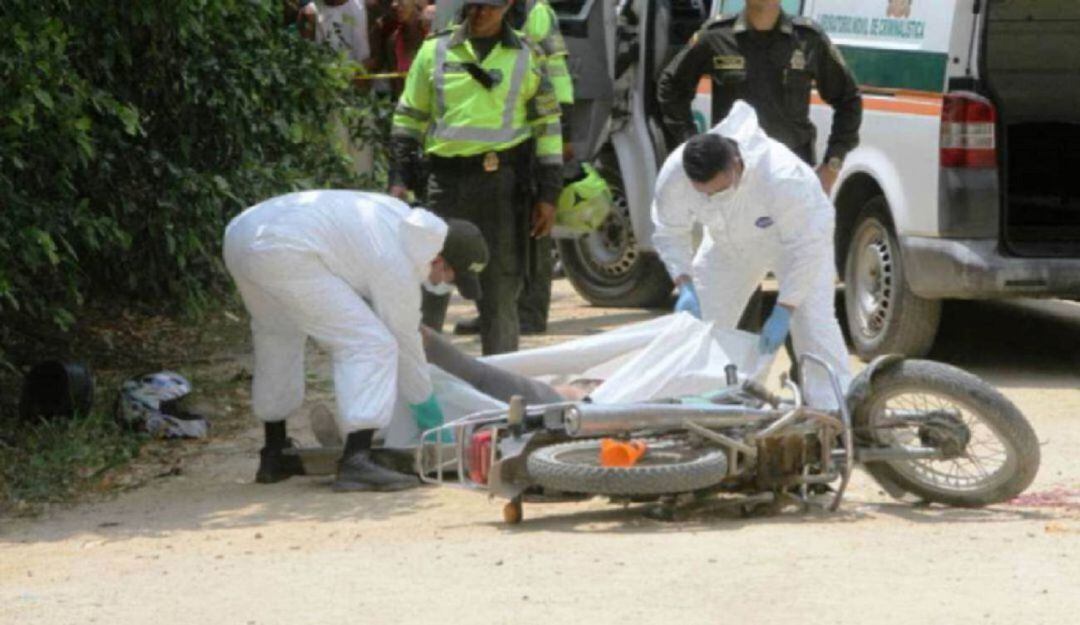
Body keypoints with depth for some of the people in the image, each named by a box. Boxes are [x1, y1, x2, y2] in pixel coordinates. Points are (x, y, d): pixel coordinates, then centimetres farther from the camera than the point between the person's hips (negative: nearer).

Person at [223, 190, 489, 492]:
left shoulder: (399, 215, 20)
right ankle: (356, 461, -19)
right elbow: (404, 346, 4)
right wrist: (430, 417, 16)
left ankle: (274, 456, 39)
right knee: (369, 345, -9)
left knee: (276, 336, 30)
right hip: (283, 252, -10)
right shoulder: (397, 268, -5)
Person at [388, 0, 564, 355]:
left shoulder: (528, 58, 9)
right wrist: (399, 180, 4)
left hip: (506, 183, 0)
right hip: (448, 179, 0)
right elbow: (408, 119, 13)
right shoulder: (435, 51, 9)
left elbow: (548, 126, 10)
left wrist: (548, 195, 5)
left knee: (501, 286, 4)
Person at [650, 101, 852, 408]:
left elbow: (805, 248, -35)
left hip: (801, 231, -4)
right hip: (730, 245, 4)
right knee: (702, 319, 1)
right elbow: (670, 233, -14)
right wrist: (684, 284, -28)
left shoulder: (781, 176, -44)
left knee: (813, 322, -18)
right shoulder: (673, 176, -32)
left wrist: (783, 312, -35)